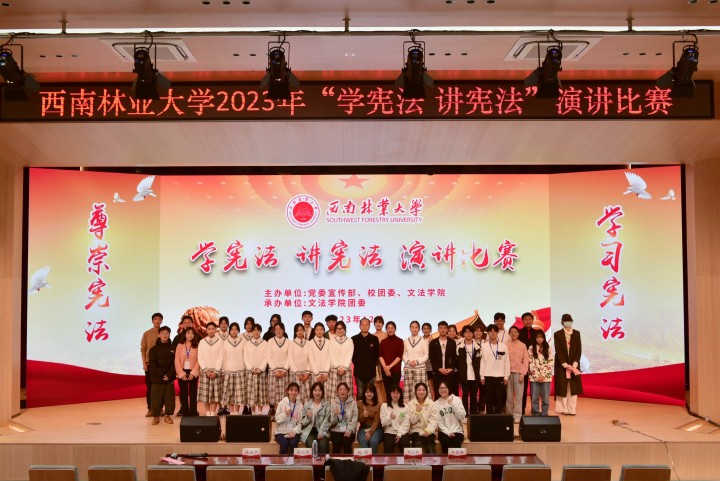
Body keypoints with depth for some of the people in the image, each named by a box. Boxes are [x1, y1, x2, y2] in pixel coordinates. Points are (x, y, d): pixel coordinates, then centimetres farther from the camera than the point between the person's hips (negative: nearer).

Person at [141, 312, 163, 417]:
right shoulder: (146, 333, 4)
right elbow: (143, 349, 4)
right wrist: (144, 363, -4)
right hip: (150, 363, 0)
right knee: (149, 386, 3)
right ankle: (150, 409, 9)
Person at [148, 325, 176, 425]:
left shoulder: (173, 348, 5)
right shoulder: (154, 349, 3)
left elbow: (175, 363, 1)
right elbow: (152, 364, -3)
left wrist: (169, 375, -12)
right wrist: (161, 375, -12)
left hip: (169, 378, 1)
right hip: (156, 378, -1)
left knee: (169, 397, 2)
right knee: (156, 397, 0)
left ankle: (167, 415, 14)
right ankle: (156, 416, 11)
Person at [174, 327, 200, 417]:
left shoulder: (196, 346, 4)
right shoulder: (179, 345, 5)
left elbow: (198, 361, -2)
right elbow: (177, 360, 0)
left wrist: (192, 373, -12)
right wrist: (182, 373, -9)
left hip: (193, 373, 0)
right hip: (182, 372, 1)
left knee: (193, 393, 0)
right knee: (183, 393, 3)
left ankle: (193, 412, 4)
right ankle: (185, 412, 7)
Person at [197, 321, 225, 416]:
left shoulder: (220, 342, 2)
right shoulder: (202, 342, 6)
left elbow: (221, 357, -2)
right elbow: (200, 358, 2)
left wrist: (215, 371, -10)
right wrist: (206, 370, -8)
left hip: (216, 371, -1)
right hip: (204, 371, 1)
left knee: (215, 394, -2)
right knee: (205, 394, -2)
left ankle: (213, 414, 3)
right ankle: (207, 413, 6)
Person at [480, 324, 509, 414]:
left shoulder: (503, 346, 3)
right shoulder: (484, 346, 3)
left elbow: (507, 362, 5)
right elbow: (482, 361, 3)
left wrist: (506, 376, 1)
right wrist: (482, 376, -1)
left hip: (500, 376, 0)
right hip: (488, 376, 0)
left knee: (500, 398, 1)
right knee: (489, 398, 2)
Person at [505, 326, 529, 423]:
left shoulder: (523, 345, 4)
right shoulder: (506, 345, 5)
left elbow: (525, 360, 2)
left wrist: (522, 374, -6)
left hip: (519, 373, -1)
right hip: (508, 372, 1)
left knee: (519, 395, -7)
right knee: (509, 395, 3)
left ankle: (517, 416, -5)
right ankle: (509, 415, 11)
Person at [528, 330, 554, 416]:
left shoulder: (548, 349, 5)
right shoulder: (531, 348, 3)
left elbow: (550, 363, -1)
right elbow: (530, 363, -1)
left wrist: (543, 375, -9)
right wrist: (537, 376, -8)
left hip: (546, 377, 0)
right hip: (534, 377, 0)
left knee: (546, 398, 1)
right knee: (534, 398, 2)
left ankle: (544, 415, 11)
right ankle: (536, 415, 10)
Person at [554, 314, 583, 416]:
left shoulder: (576, 334, 4)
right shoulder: (557, 334, -4)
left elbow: (579, 350, -1)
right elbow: (558, 351, -8)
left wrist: (574, 364, -12)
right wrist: (566, 365, -16)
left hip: (574, 364, 2)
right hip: (561, 364, -2)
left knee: (573, 387, 0)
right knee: (562, 387, -1)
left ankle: (572, 409, 3)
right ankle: (563, 409, 5)